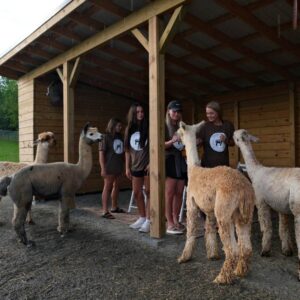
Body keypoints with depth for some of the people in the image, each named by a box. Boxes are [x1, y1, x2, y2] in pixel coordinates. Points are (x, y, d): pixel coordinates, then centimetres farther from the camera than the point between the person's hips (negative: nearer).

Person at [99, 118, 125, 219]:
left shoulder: (120, 137, 9)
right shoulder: (105, 137, -9)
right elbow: (101, 153, -13)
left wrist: (123, 165, 14)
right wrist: (103, 168, -18)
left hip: (119, 166, 7)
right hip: (110, 167, -7)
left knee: (116, 186, 16)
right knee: (107, 187, -4)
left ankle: (114, 207, 31)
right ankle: (105, 211, 0)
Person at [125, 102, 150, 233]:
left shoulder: (148, 128, -5)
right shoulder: (129, 129, 8)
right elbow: (127, 150, 10)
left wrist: (151, 163, -15)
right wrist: (127, 167, 8)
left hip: (148, 164, -5)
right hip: (135, 166, 5)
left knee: (148, 192, -1)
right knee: (136, 193, 10)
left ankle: (148, 220, 5)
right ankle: (142, 218, 25)